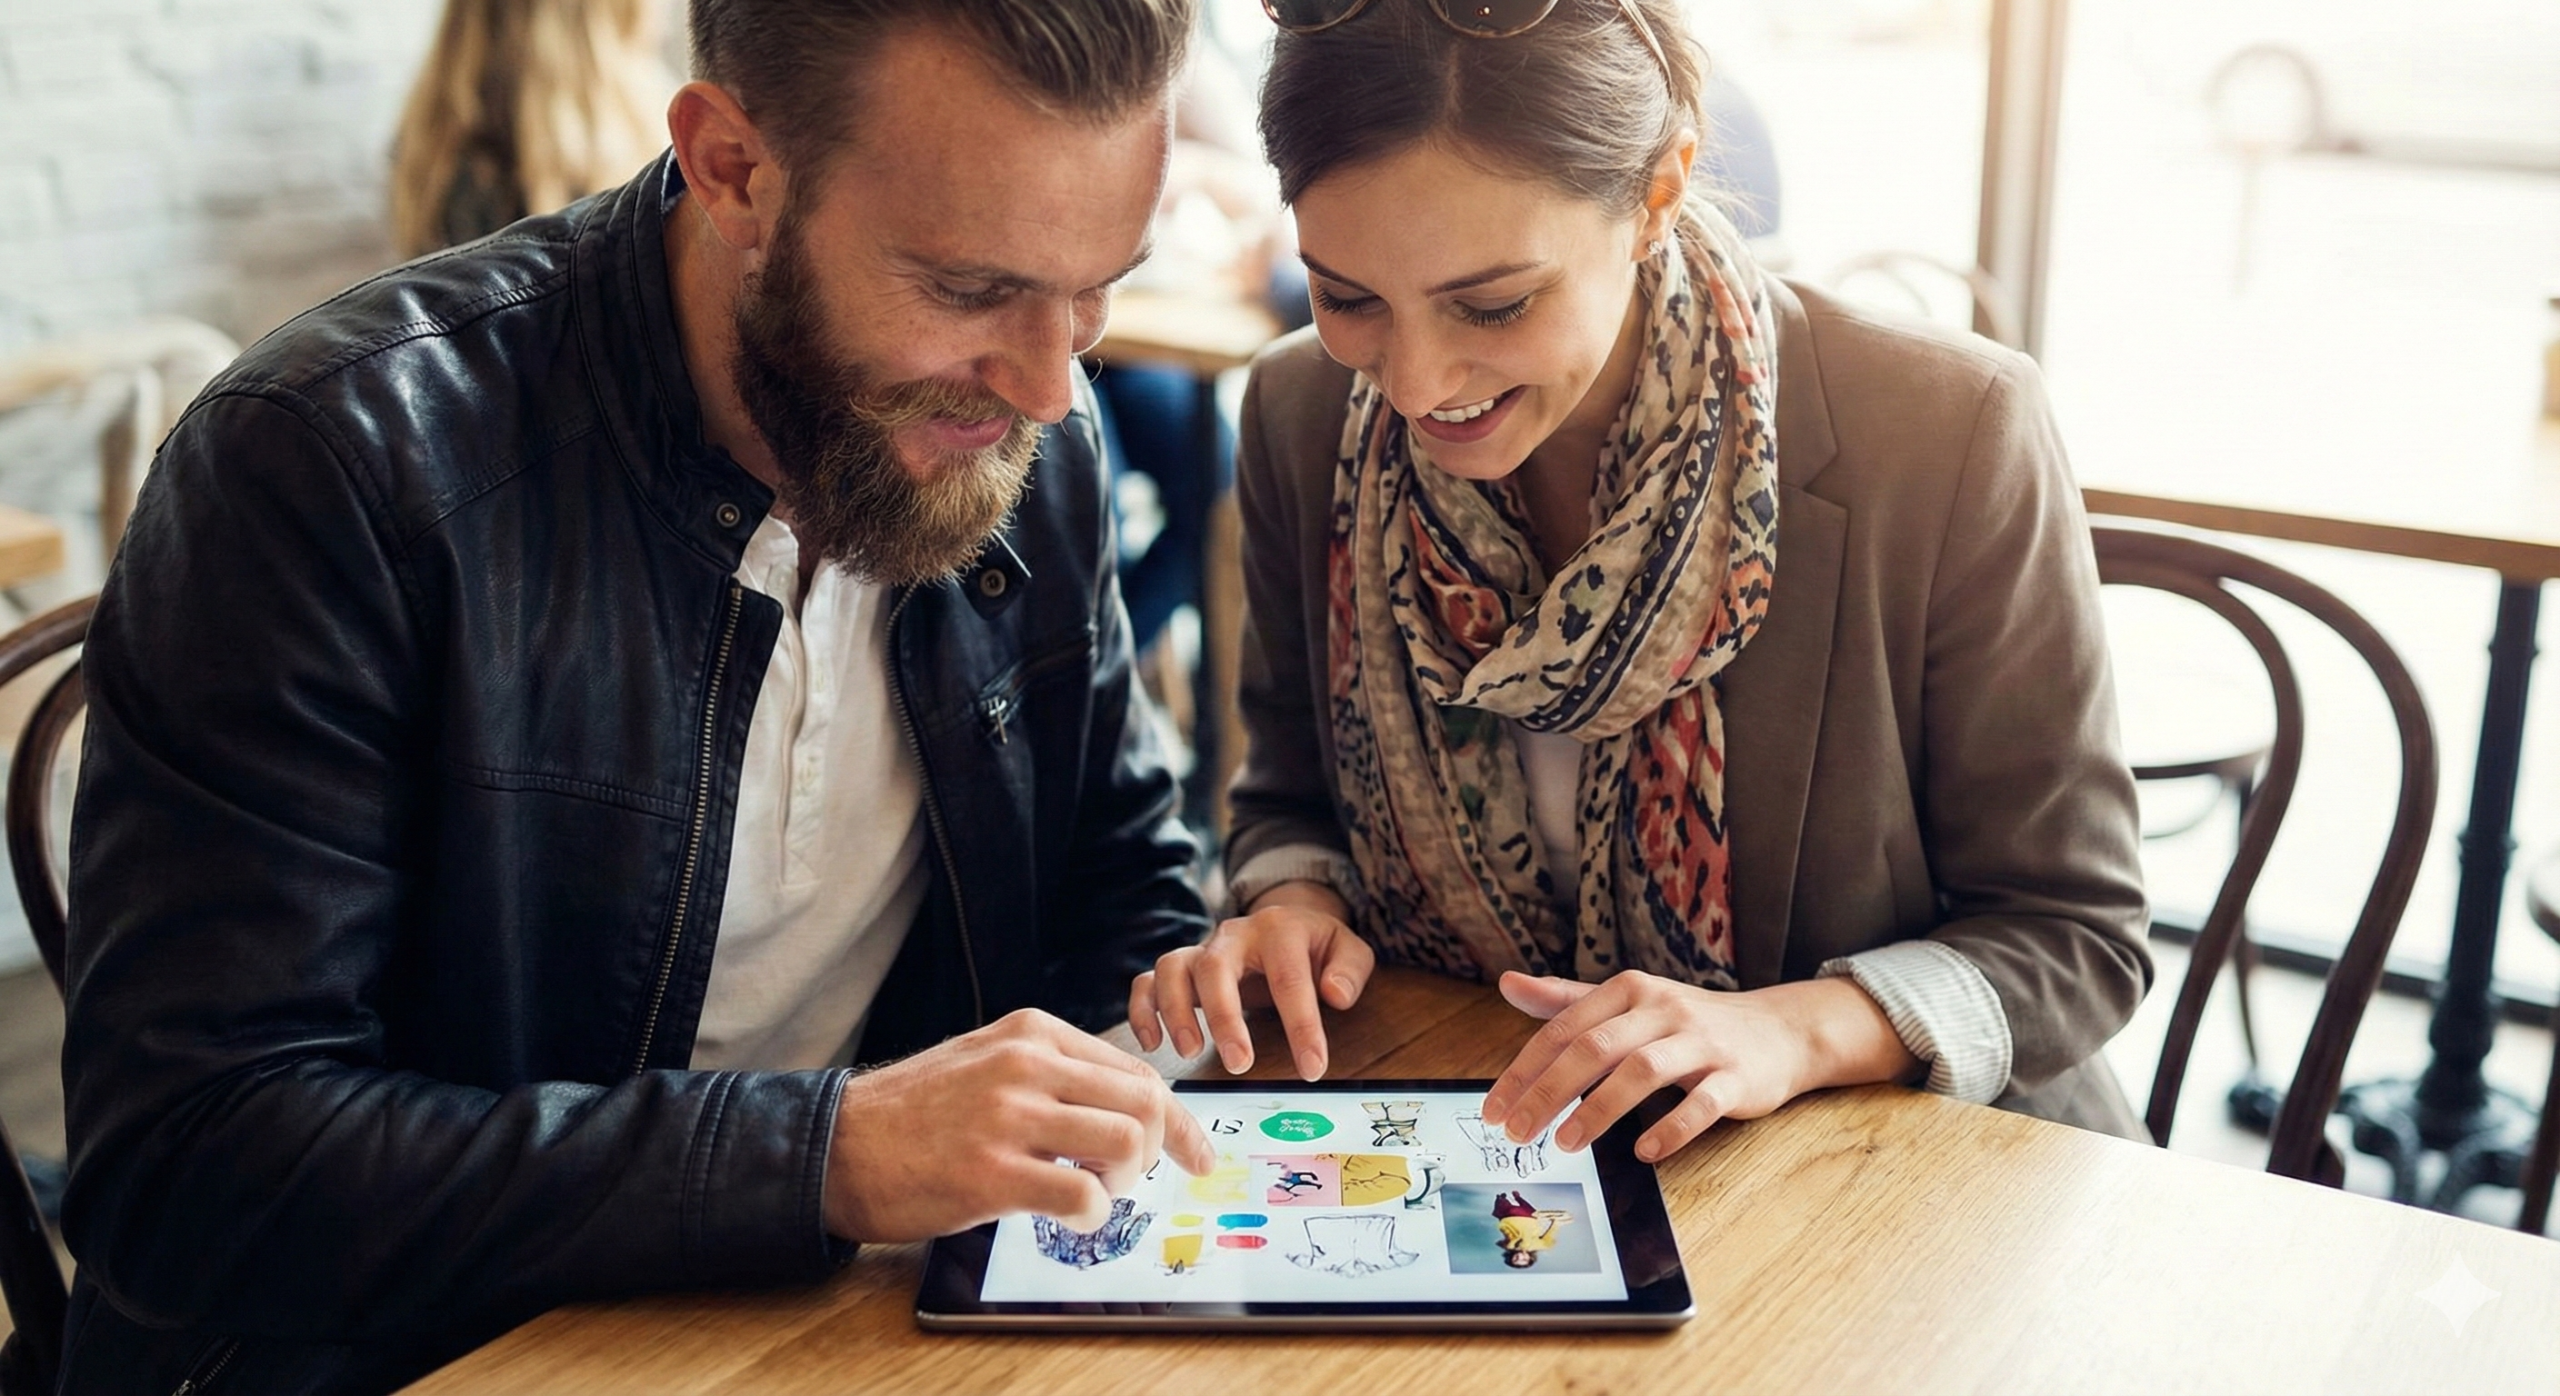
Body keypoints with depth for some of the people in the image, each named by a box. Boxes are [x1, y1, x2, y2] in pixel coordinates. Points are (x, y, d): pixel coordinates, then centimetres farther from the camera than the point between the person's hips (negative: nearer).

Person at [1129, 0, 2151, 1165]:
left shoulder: (1953, 439, -18)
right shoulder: (1301, 417, -7)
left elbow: (2071, 936, -10)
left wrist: (1795, 1031, -27)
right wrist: (1292, 904, -14)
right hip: (1462, 1168, 2)